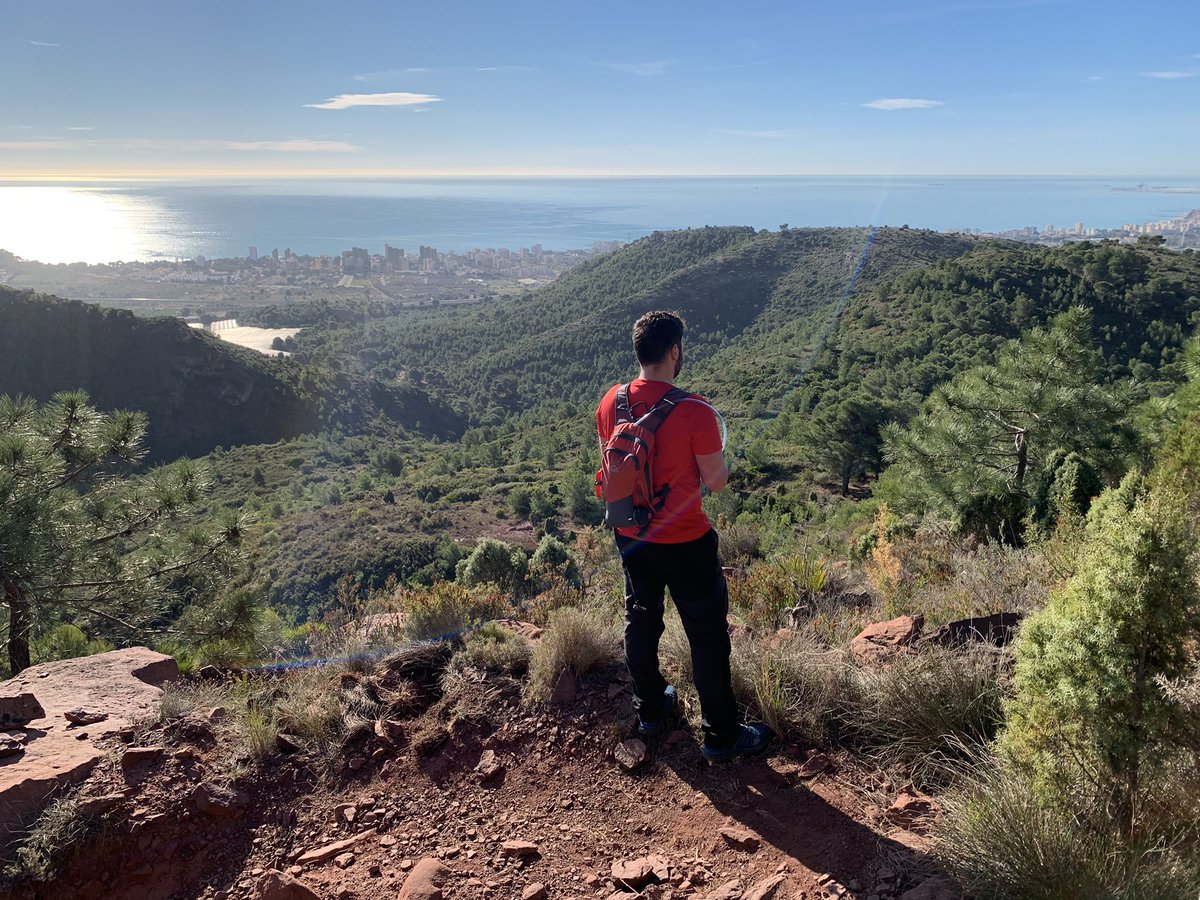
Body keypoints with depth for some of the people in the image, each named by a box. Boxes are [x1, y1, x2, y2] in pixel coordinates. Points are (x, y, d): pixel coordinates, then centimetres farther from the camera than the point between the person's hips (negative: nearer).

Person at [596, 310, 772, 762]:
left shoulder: (611, 403, -7)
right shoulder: (695, 413, -25)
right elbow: (717, 481, -14)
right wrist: (716, 451, 5)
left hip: (631, 537, 6)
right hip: (685, 543, -5)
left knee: (641, 622, 23)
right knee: (708, 636, 9)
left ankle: (649, 710, 41)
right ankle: (721, 736, 22)